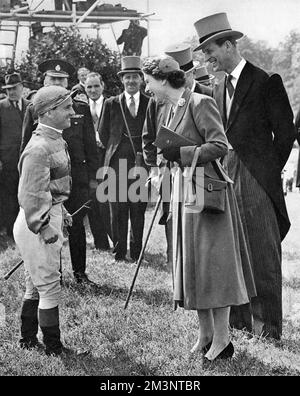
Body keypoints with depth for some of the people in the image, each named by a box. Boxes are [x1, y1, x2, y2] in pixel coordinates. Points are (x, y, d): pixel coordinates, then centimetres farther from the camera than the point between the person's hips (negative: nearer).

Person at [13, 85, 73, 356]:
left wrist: (61, 212, 18)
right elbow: (31, 195, -23)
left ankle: (28, 340, 32)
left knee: (35, 287, 19)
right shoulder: (39, 148, -22)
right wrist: (44, 227, -22)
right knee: (49, 289, -1)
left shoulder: (55, 140, 10)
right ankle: (54, 350, 10)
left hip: (50, 218, 10)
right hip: (37, 224, -10)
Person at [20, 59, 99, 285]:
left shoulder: (81, 109, 7)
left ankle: (80, 272, 16)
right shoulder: (34, 110, 5)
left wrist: (93, 176, 3)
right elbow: (26, 147, 8)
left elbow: (90, 145, 8)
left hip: (76, 175, 0)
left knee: (77, 225, 5)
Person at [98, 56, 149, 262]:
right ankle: (119, 251, 11)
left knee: (138, 209, 3)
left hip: (141, 162, 0)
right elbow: (103, 133, 14)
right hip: (117, 163, 0)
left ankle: (137, 252, 13)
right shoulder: (111, 104, 7)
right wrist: (115, 151, 10)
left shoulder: (150, 103, 5)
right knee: (118, 209, 1)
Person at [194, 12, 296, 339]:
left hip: (257, 178, -7)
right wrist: (221, 171, 7)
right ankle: (238, 320, 18)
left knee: (263, 255, -2)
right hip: (226, 175, 7)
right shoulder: (220, 89, 15)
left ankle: (267, 327, 5)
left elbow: (285, 132, -5)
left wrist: (268, 170, -2)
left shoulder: (265, 82, -6)